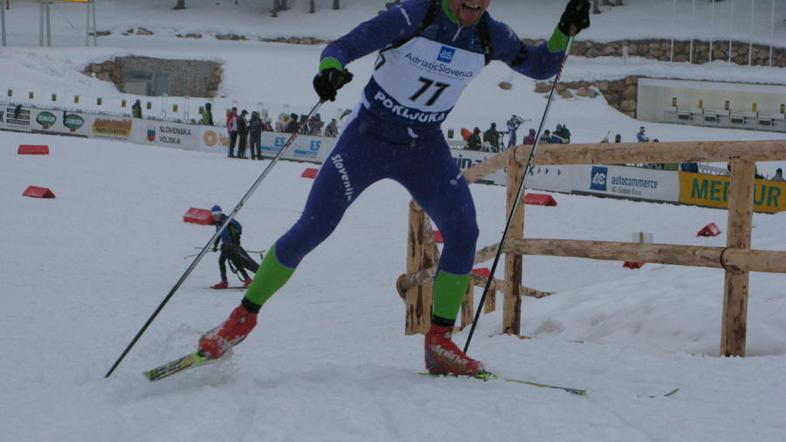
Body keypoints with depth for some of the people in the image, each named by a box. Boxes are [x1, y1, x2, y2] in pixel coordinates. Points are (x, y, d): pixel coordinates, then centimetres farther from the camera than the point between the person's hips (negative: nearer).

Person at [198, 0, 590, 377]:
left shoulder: (491, 37, -6)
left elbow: (540, 67, 9)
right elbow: (342, 46, -23)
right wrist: (330, 69, -47)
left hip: (425, 149, 4)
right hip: (369, 136, -4)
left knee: (463, 233, -14)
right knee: (311, 230, -8)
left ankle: (439, 342, -3)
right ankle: (244, 316, 7)